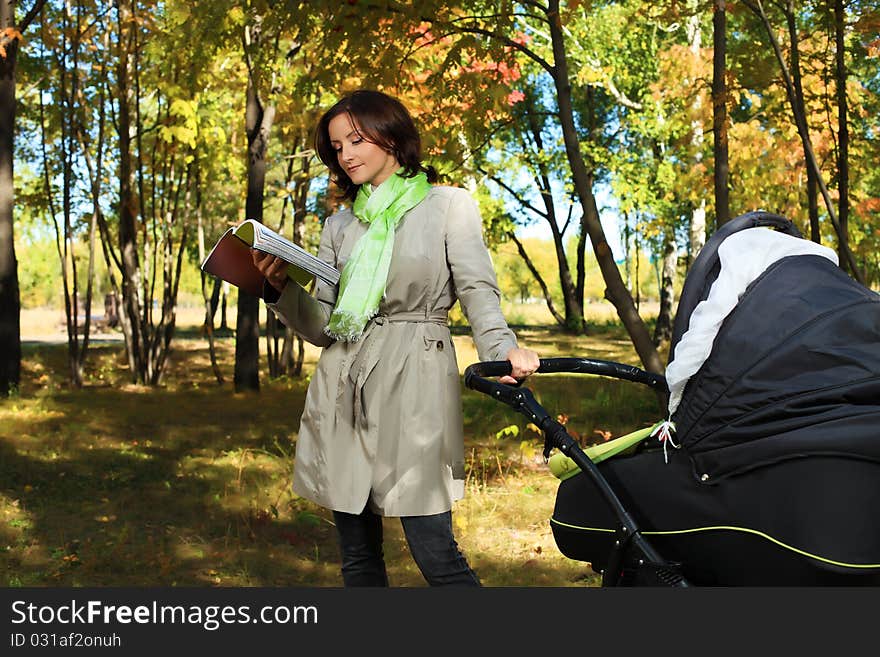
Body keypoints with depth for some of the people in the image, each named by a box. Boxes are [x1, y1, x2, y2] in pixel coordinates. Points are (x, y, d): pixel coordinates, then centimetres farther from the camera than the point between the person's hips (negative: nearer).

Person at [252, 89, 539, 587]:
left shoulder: (449, 205, 6)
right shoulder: (340, 225, 17)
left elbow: (479, 293, -3)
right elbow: (322, 326, 13)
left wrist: (504, 349, -23)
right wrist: (281, 287, -6)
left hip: (414, 385, -4)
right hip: (342, 392, 5)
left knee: (435, 553, -10)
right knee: (358, 556, 8)